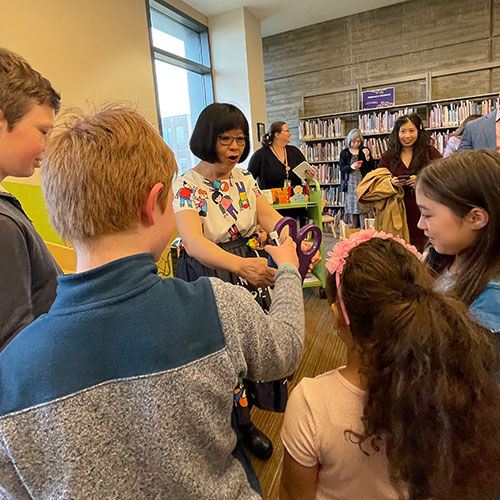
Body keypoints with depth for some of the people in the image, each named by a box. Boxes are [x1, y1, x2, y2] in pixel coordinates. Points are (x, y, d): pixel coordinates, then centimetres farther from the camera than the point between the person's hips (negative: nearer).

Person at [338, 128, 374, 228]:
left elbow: (371, 167, 4)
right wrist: (351, 167, -17)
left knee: (363, 209, -5)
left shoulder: (365, 150, 9)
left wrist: (367, 157, -12)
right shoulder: (344, 153, 9)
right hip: (350, 183, 1)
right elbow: (342, 168, 1)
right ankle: (353, 231, 8)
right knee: (351, 208, 1)